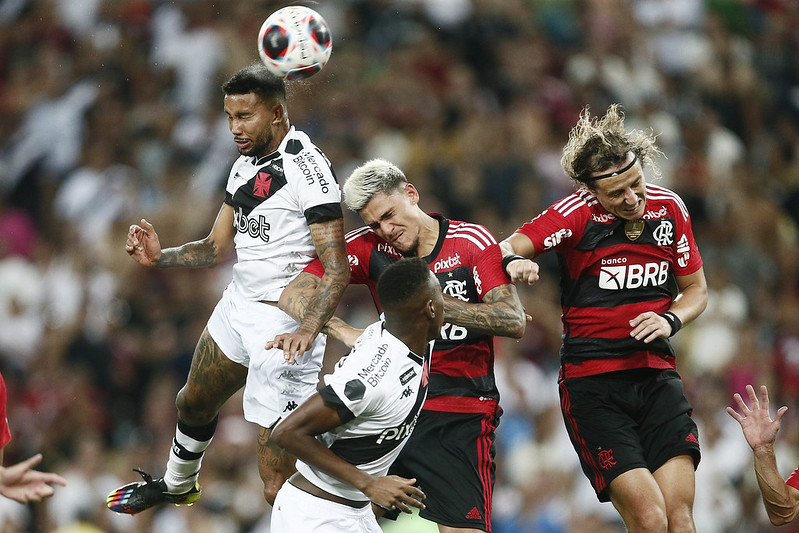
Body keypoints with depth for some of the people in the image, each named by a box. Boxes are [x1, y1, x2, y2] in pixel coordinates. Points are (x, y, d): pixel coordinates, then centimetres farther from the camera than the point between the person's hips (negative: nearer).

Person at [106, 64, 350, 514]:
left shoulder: (307, 166, -19)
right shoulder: (246, 165, 10)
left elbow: (338, 268, -24)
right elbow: (218, 248, 19)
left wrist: (308, 330, -38)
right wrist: (159, 256, 1)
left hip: (285, 321, -10)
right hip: (238, 305, 10)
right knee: (195, 403, 33)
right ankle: (177, 485, 60)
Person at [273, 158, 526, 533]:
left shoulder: (472, 241, -4)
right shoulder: (368, 246, 3)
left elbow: (513, 322, -13)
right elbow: (295, 295, -3)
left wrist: (438, 304, -23)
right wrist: (345, 332, -21)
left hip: (460, 417, -3)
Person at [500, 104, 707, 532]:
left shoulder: (669, 208, 6)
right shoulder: (578, 213, -8)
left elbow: (696, 290, 17)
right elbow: (507, 247, -16)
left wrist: (669, 320, -4)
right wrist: (513, 260, -39)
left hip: (658, 378, 4)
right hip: (592, 383, -4)